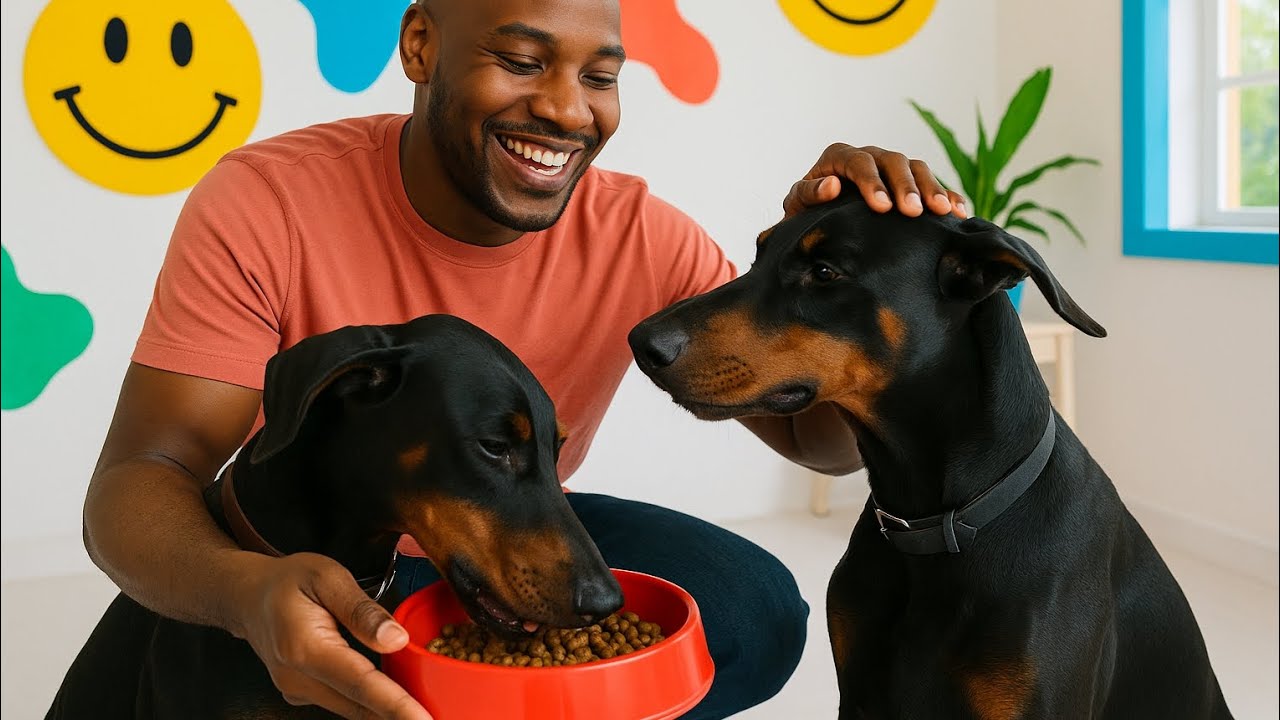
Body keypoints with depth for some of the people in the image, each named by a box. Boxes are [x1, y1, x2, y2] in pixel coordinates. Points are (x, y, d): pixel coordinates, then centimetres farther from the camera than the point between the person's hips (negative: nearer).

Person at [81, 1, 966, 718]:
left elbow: (824, 441, -13)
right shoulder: (264, 203, -23)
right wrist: (250, 589, -50)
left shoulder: (643, 239, -16)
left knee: (757, 612, -20)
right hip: (305, 563, -2)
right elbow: (135, 483, -25)